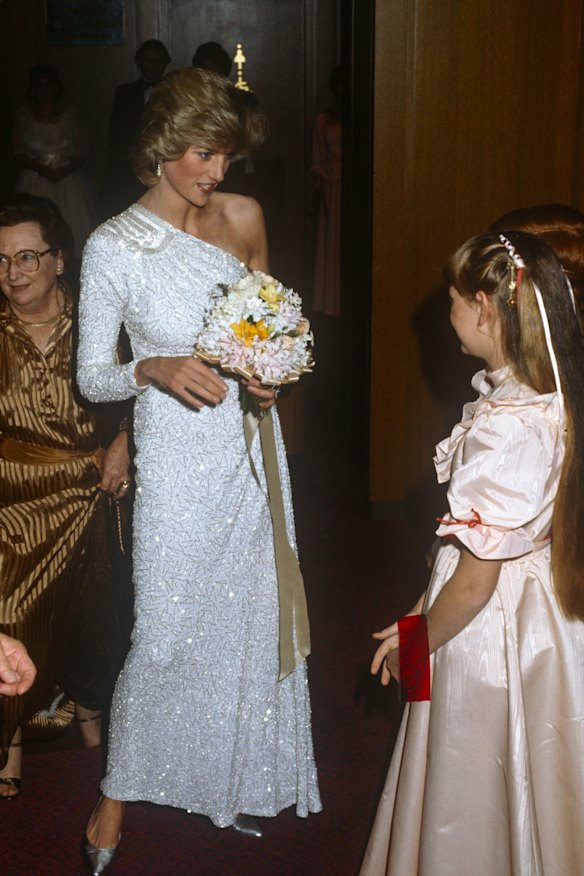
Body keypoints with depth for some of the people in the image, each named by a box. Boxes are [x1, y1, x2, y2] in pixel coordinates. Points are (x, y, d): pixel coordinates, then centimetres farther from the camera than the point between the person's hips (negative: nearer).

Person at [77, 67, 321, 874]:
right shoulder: (112, 246, -11)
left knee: (249, 614, 14)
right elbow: (91, 377, -5)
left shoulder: (244, 218, 1)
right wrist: (153, 369, -24)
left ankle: (237, 777, 36)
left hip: (250, 446, 4)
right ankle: (116, 796, 25)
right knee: (164, 631, 3)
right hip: (178, 456, -4)